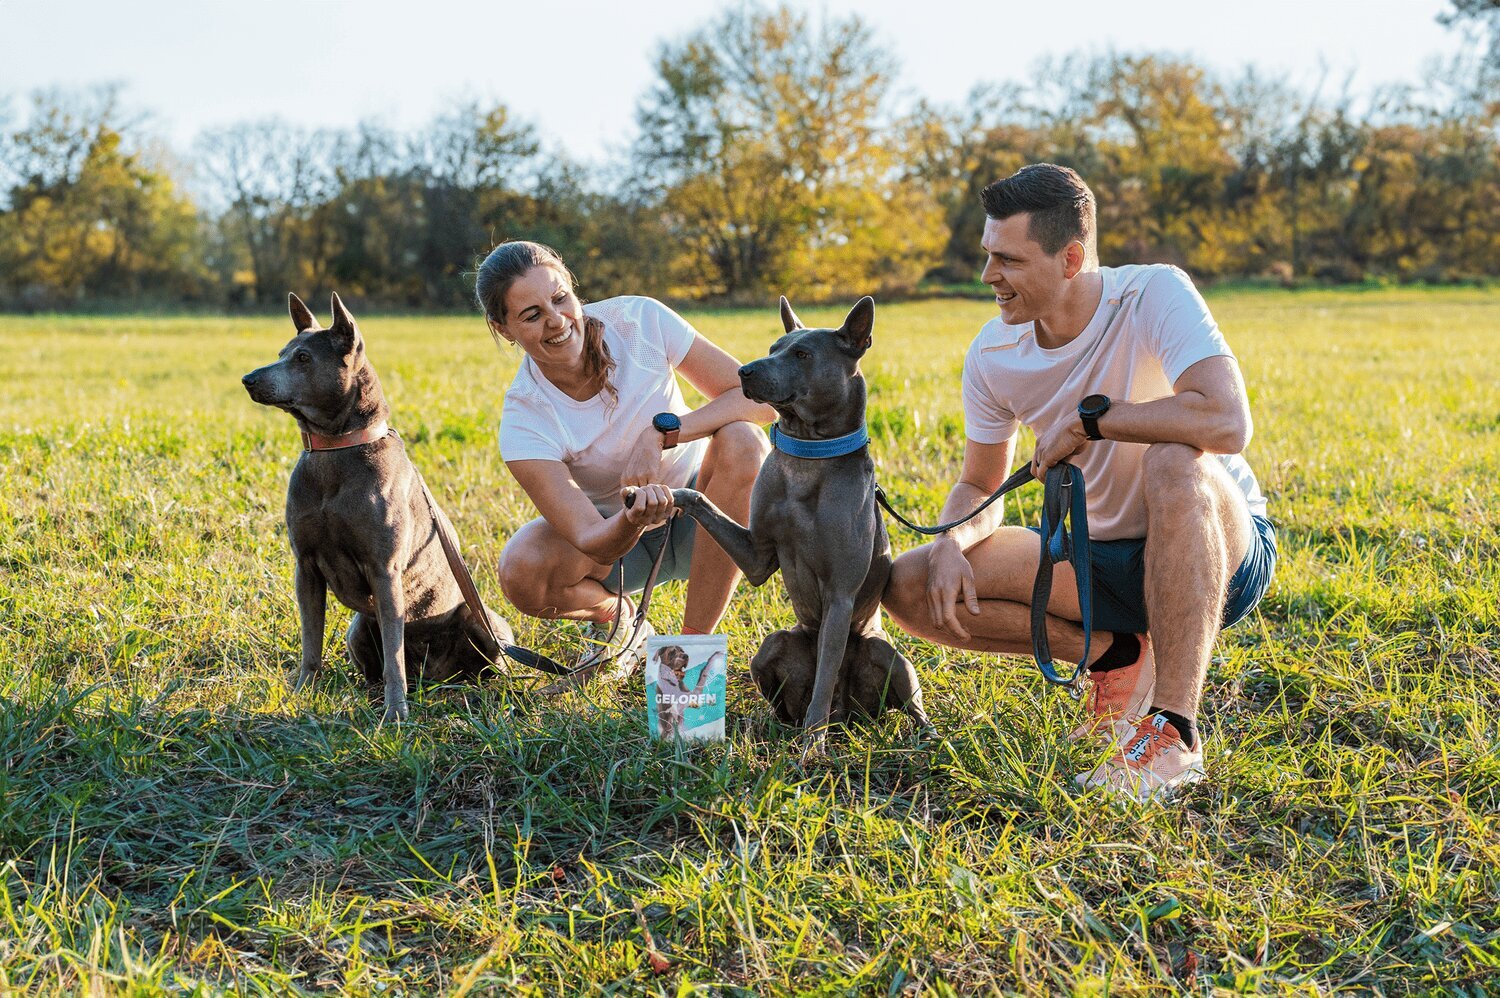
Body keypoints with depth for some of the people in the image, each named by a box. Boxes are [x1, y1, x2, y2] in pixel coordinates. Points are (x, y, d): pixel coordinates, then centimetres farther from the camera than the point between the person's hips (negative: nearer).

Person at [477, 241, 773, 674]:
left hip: (697, 519, 1)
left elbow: (760, 399, -21)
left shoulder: (640, 320, -20)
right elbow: (592, 542, -29)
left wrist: (661, 432, -34)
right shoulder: (523, 421, -24)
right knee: (520, 572, -32)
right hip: (613, 531, -1)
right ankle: (616, 615, 4)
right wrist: (632, 519, -52)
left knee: (742, 441, -31)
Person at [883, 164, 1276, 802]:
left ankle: (1175, 732, -35)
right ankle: (1114, 654, 0)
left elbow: (1227, 423, -37)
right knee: (907, 587, -10)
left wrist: (1089, 417, -27)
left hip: (1221, 551, -5)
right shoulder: (994, 353, -5)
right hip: (1105, 560, 5)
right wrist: (954, 540, -17)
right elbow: (980, 486, 6)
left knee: (1174, 464, -41)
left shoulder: (1154, 296, -21)